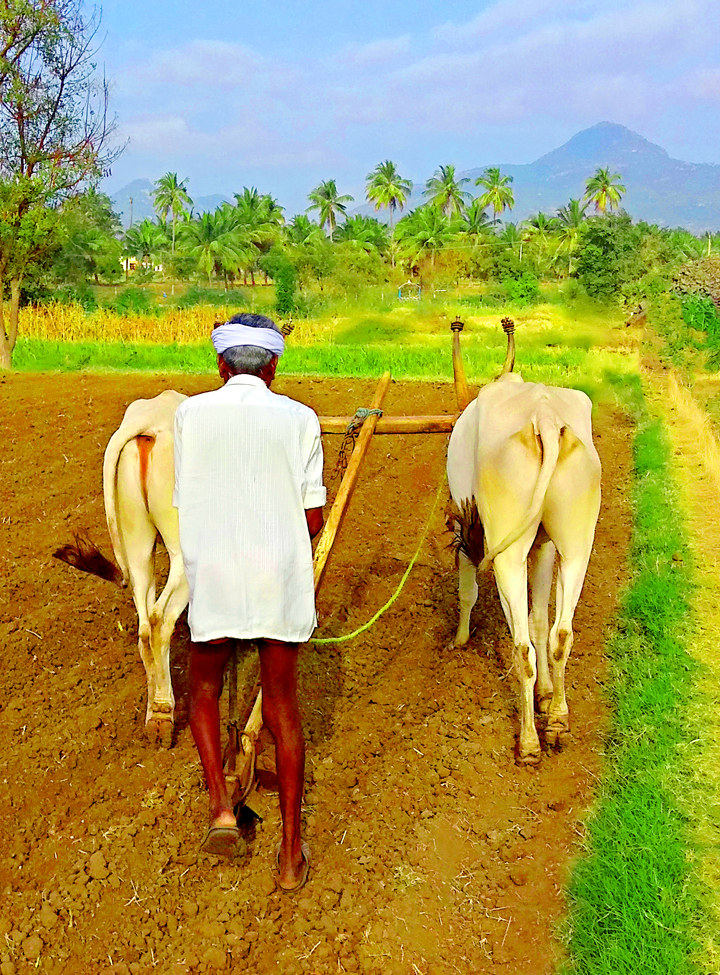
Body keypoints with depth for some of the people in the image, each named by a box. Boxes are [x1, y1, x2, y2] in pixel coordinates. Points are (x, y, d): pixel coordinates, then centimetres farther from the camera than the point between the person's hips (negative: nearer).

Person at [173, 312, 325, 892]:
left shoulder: (192, 414, 0)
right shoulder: (299, 419, -1)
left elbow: (184, 506, 3)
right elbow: (313, 517, -2)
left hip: (212, 576, 0)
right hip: (282, 576, 1)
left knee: (205, 687, 23)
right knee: (282, 702, 12)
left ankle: (220, 806, 6)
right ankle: (291, 853, 18)